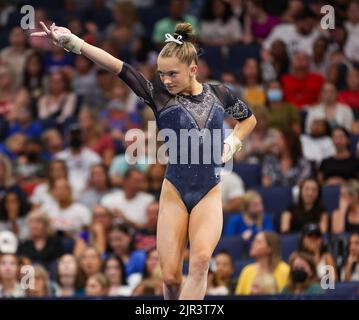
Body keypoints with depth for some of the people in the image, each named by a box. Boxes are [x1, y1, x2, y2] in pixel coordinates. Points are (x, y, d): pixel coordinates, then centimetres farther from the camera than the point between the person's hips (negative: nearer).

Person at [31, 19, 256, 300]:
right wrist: (71, 41, -23)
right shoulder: (159, 94, -3)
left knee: (201, 260, -23)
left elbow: (249, 118, 23)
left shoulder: (219, 95, 2)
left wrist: (233, 143, 5)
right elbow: (117, 66, -15)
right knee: (171, 277, -4)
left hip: (209, 192, 0)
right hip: (175, 192, 0)